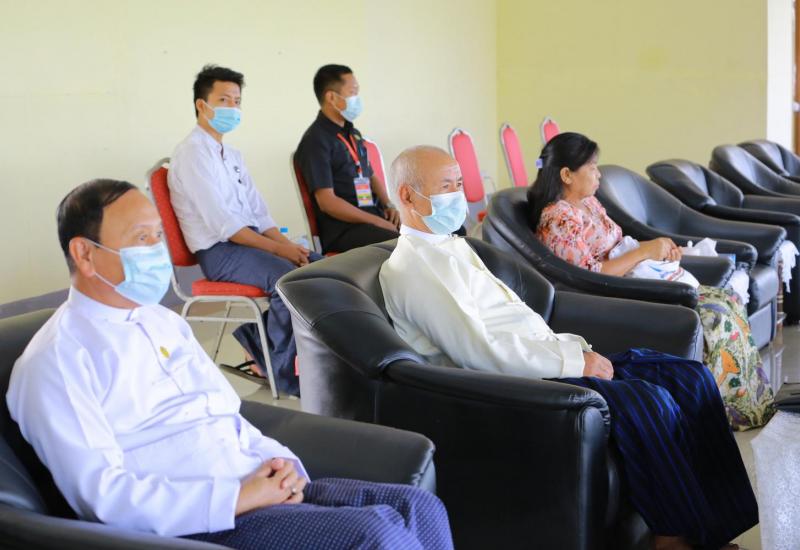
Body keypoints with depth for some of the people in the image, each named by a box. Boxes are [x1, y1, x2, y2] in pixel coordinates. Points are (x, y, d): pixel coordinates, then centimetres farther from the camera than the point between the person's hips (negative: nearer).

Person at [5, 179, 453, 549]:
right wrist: (237, 499, -19)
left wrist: (280, 464, -1)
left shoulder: (165, 322, 18)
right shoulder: (57, 360, -7)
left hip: (259, 488, 8)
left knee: (421, 508, -10)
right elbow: (101, 492, -15)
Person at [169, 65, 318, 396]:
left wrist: (288, 244, -4)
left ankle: (259, 340, 3)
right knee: (286, 276, -29)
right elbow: (222, 224, -19)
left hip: (248, 239, 9)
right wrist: (277, 248, -19)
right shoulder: (193, 153, -11)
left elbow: (259, 214, 15)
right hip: (219, 252, -9)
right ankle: (286, 373, -12)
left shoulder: (231, 155, 18)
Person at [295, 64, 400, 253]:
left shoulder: (353, 134, 20)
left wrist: (388, 205, 9)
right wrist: (377, 222, -17)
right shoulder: (316, 141, -8)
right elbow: (327, 202, -15)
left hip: (375, 214, 8)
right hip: (341, 228, -8)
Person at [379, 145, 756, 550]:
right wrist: (574, 361, -16)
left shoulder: (453, 245, 19)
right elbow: (480, 352, -20)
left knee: (690, 377, -2)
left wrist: (579, 349, 4)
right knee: (646, 401, -29)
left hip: (540, 360, 10)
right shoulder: (412, 267, -12)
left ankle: (730, 517, -2)